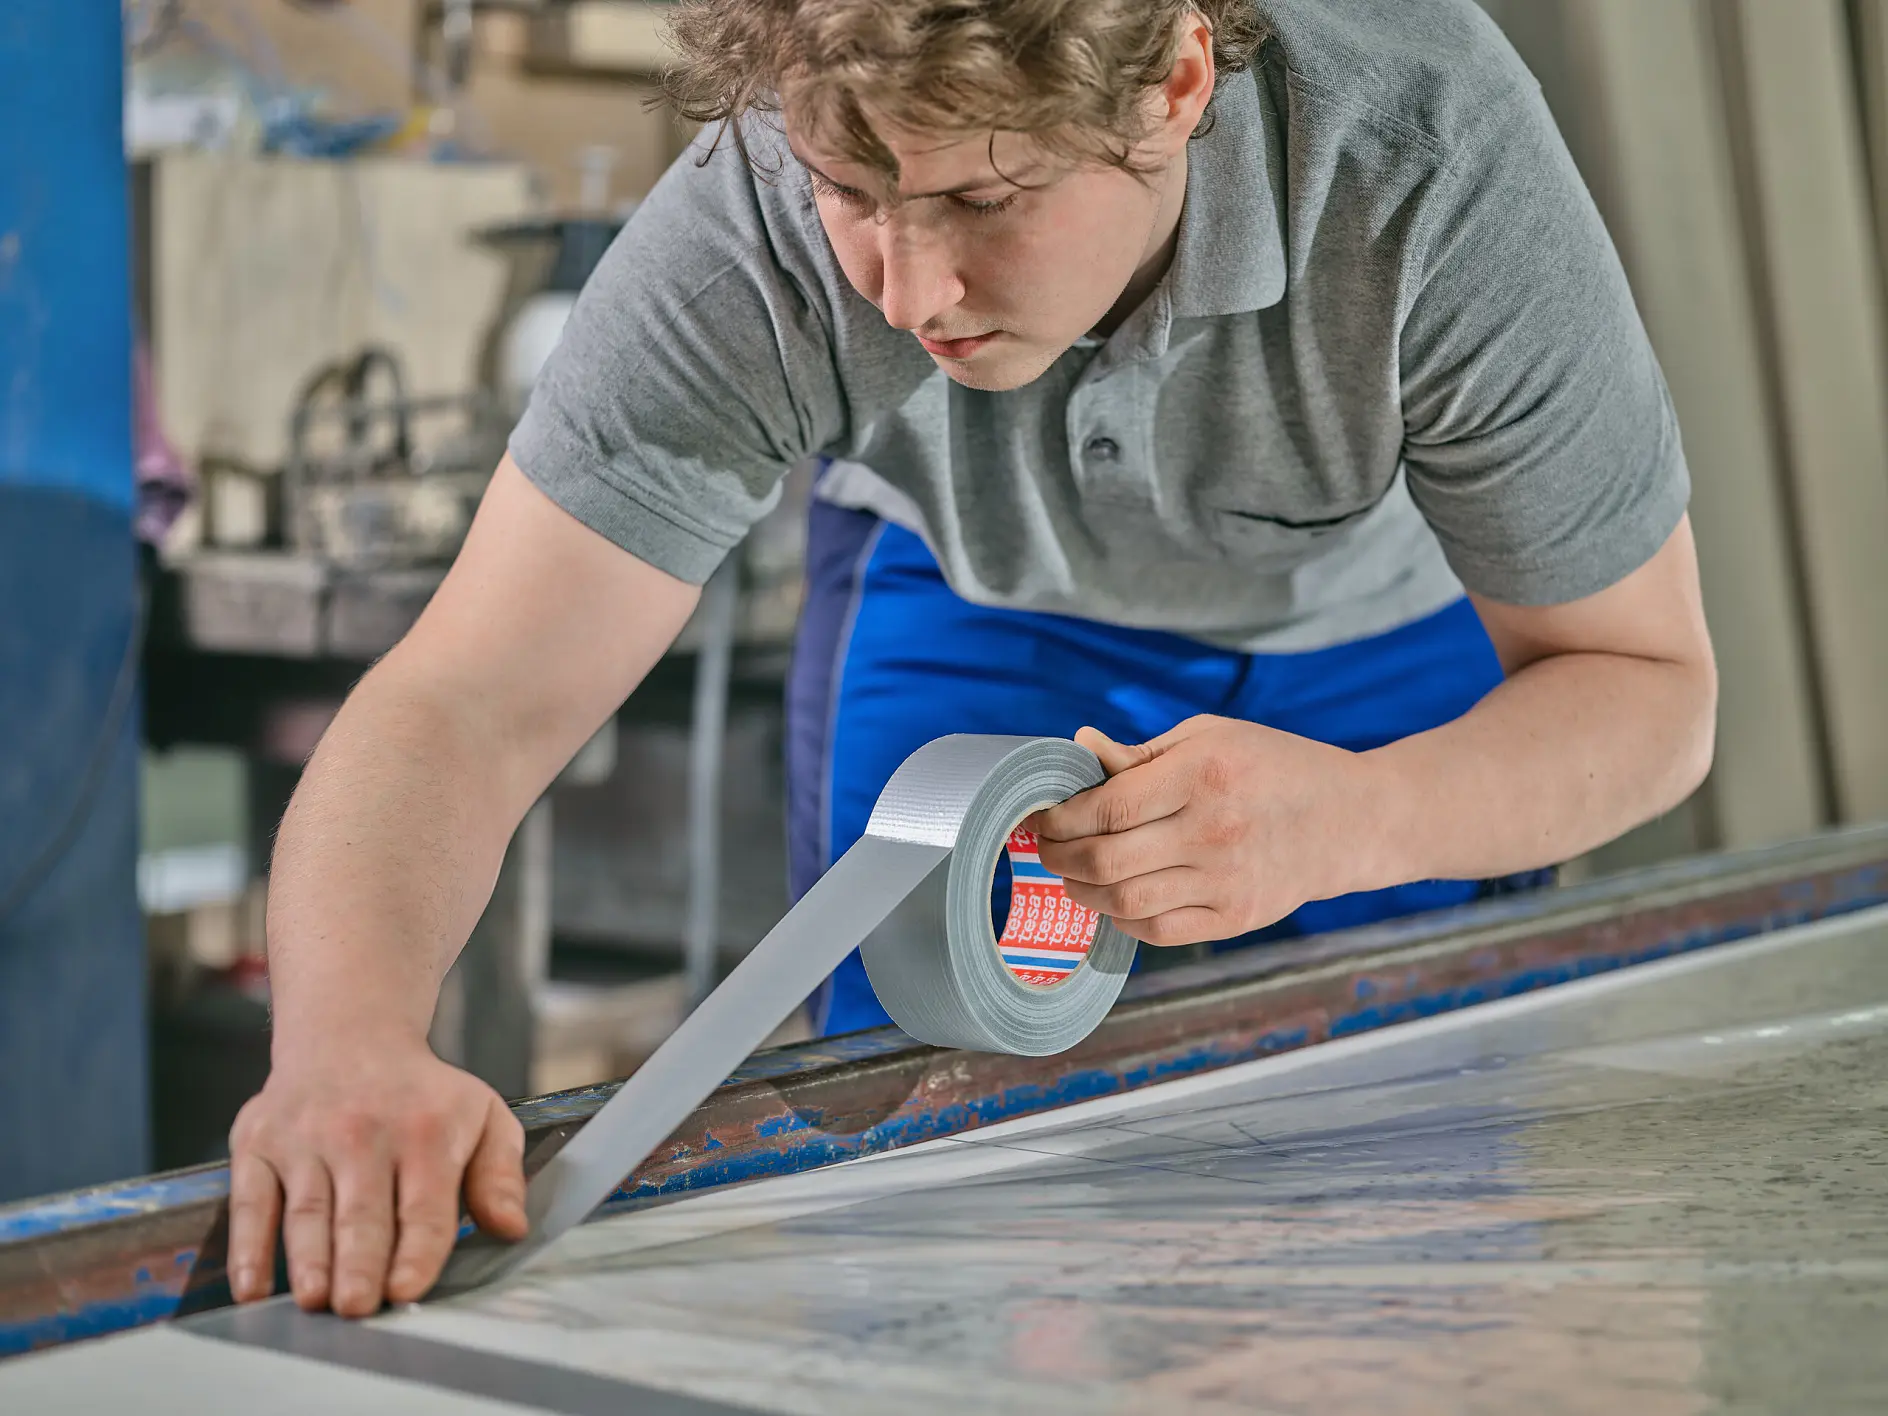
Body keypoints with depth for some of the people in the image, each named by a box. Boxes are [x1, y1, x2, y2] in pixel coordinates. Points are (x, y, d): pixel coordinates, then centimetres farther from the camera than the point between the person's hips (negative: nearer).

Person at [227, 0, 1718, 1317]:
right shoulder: (753, 230, -38)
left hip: (1407, 620, 0)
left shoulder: (1436, 163, -41)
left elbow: (1644, 688, -30)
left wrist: (1353, 819, -52)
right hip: (978, 610, 1)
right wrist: (351, 1040, -61)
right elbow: (466, 706, -40)